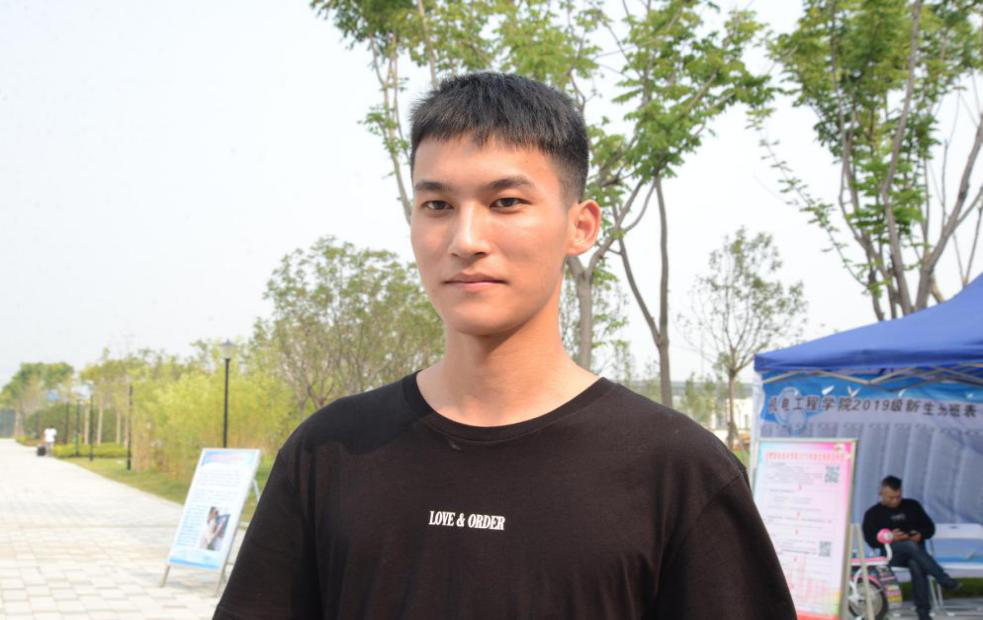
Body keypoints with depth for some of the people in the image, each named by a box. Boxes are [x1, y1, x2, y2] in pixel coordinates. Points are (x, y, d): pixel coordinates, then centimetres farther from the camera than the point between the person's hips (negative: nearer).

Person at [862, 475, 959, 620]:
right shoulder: (873, 513, 13)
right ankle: (943, 579, -41)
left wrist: (921, 535, -4)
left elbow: (930, 527, 20)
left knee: (916, 565, -38)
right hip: (891, 554, -1)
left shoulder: (912, 506, 20)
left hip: (915, 553, 2)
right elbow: (871, 540, 1)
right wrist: (890, 538, -17)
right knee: (910, 545, -38)